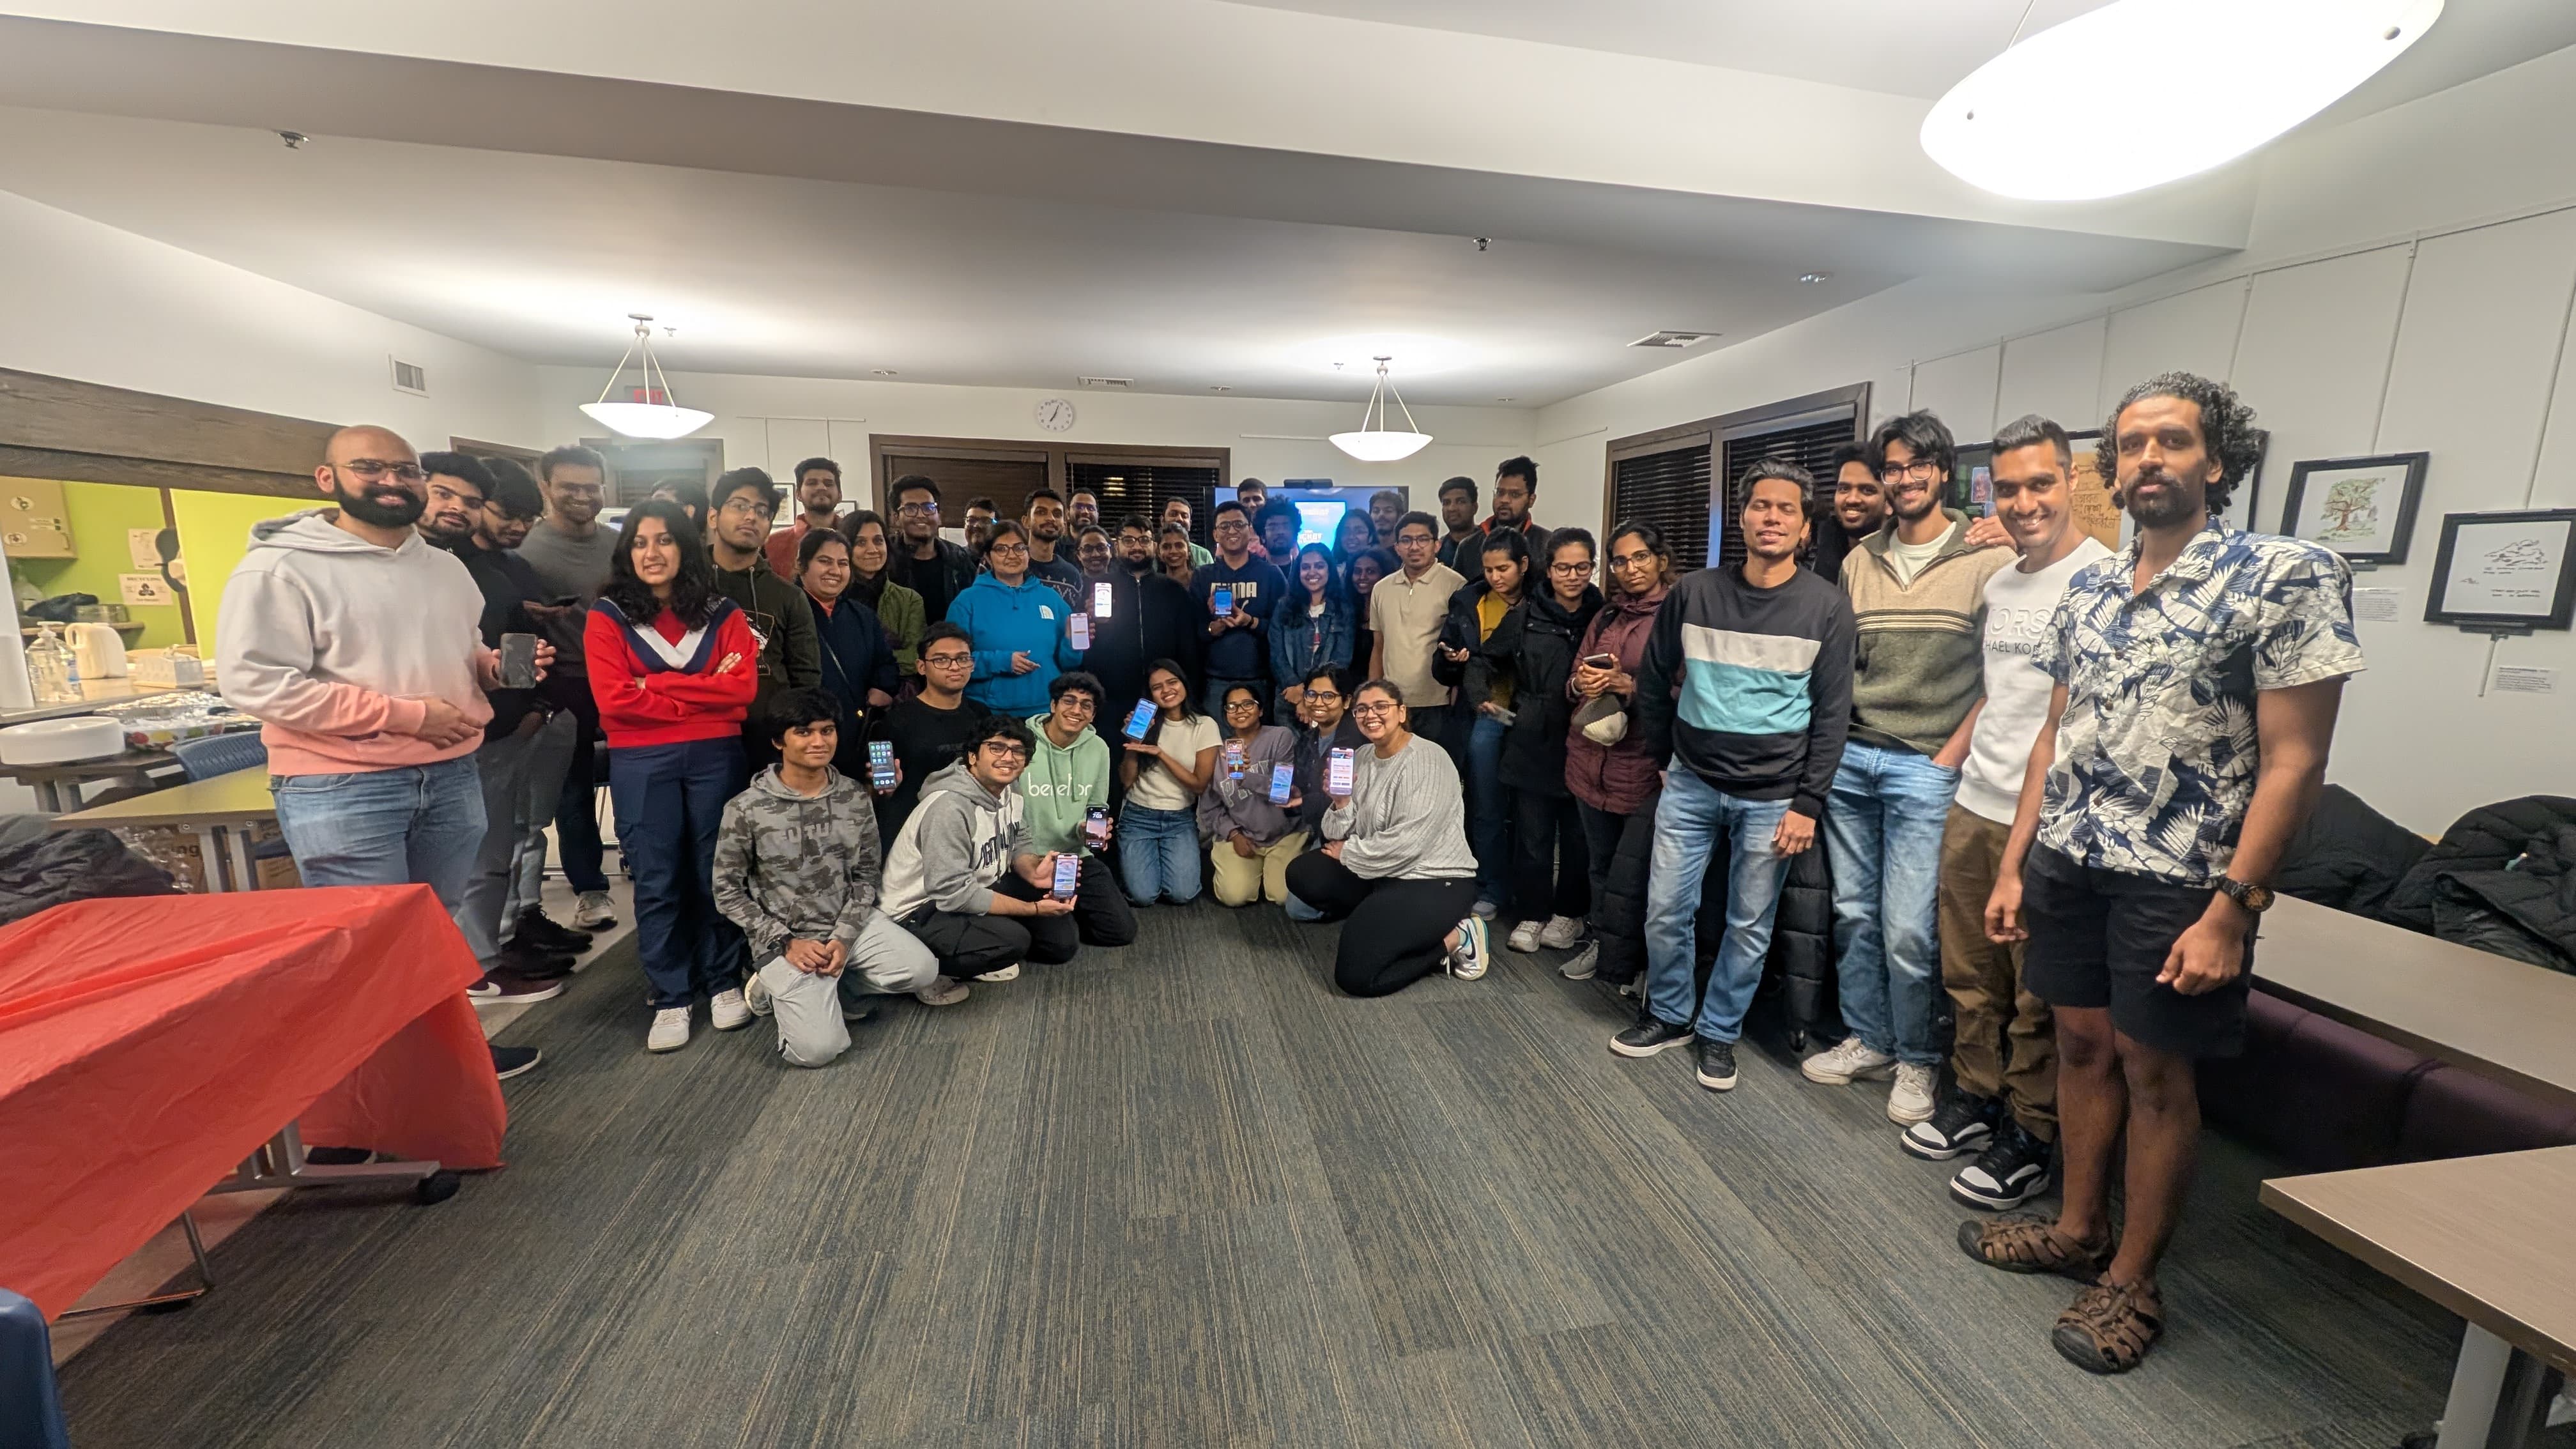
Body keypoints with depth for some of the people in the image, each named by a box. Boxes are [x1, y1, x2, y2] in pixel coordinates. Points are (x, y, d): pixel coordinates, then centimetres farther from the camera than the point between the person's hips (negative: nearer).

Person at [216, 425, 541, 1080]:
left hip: (451, 776, 6)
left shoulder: (447, 569, 13)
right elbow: (255, 681, -16)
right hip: (341, 789, -6)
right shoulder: (280, 567, -9)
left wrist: (500, 663, 0)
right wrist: (408, 714, -19)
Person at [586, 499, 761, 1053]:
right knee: (657, 881, 5)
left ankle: (723, 982, 22)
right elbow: (614, 699, -8)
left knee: (717, 872, 8)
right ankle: (670, 997, 16)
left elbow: (742, 687, -7)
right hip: (641, 763, 0)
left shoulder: (722, 613, 5)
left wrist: (656, 684, -10)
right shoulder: (607, 616, 3)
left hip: (716, 756, 1)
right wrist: (701, 692, -8)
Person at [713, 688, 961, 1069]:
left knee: (922, 970, -20)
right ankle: (777, 987, 13)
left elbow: (865, 876, 3)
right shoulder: (746, 809, -11)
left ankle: (826, 989, 6)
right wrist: (785, 943, -12)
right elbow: (728, 892, -4)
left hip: (851, 923, 4)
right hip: (784, 938, -4)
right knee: (817, 1049, -19)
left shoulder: (855, 797, -2)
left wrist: (845, 937, -11)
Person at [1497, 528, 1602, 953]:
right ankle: (1532, 913, 21)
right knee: (1531, 834, 6)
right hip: (1531, 742, 0)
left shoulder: (1603, 616, -1)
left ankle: (1570, 913, 28)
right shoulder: (1526, 614, 1)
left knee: (1578, 834, 11)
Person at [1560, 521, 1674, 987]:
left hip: (1647, 764, -6)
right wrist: (1583, 684, -5)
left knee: (1627, 877, -4)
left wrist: (1628, 685, -21)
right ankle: (1601, 943, 34)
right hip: (1592, 758, 6)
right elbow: (1577, 672, 17)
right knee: (1600, 865, 16)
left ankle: (1618, 968, 16)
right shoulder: (1606, 617, 16)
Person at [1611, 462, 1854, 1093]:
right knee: (1666, 910, 6)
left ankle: (1719, 1032, 30)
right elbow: (1653, 681, 9)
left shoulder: (1827, 607, -4)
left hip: (1773, 797, -1)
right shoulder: (1694, 592, -1)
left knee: (1749, 926, 9)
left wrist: (1808, 804, -7)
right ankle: (1670, 1015, 30)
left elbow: (1832, 714, -4)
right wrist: (1664, 757, 8)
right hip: (1691, 783, 2)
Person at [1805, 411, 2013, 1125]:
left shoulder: (1985, 561, -3)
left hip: (1925, 766, -4)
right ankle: (1867, 1041, 28)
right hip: (1850, 758, 4)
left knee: (1907, 927, -3)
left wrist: (1949, 757, -11)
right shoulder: (1859, 561, 10)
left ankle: (1916, 1061, 19)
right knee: (1853, 912, 11)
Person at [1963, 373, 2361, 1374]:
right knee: (2082, 1045, 15)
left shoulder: (2288, 576, -8)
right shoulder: (2088, 587, 8)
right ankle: (2080, 1230, 33)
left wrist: (2231, 908, -17)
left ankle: (2131, 1280, 25)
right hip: (2066, 861, 5)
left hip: (2177, 878, -5)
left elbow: (2292, 761, -12)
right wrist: (2013, 865, 9)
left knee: (2154, 1072, 7)